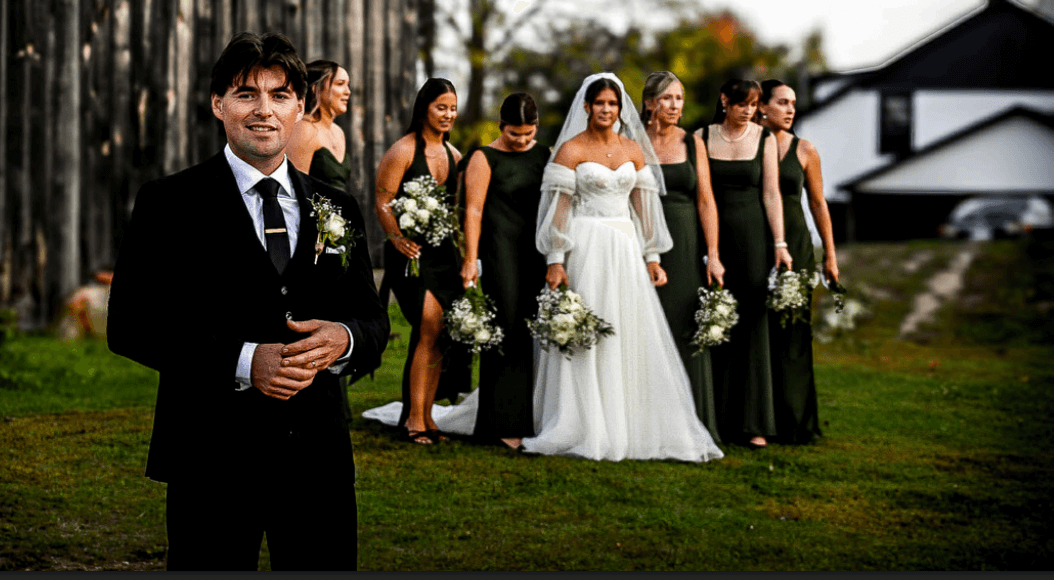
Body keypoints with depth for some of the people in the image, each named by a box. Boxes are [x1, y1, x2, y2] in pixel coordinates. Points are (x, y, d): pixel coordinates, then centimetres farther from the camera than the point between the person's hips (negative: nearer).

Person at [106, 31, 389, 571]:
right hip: (211, 462, -4)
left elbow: (374, 320, 13)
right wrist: (241, 362, -19)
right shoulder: (169, 203, -1)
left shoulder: (337, 208, 12)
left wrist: (345, 339, -12)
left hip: (319, 459, 4)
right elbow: (129, 324, -8)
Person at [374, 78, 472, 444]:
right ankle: (414, 417, -7)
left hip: (445, 253, 7)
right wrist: (398, 238, -25)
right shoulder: (403, 151, -6)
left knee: (438, 334, 6)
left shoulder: (453, 154, 14)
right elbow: (383, 203, -9)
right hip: (411, 253, -7)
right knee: (430, 327, -16)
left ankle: (423, 415, 16)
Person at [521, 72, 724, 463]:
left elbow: (644, 206, 13)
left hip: (626, 250, 5)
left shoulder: (634, 150, 11)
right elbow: (559, 207, -5)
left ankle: (634, 429, 10)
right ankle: (584, 431, 4)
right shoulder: (571, 149, -2)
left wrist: (652, 257, 9)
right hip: (585, 249, -4)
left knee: (634, 338, 3)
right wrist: (555, 261, -11)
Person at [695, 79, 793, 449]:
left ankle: (754, 423, 0)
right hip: (713, 234, 0)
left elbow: (771, 193, 2)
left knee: (753, 323, -3)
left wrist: (780, 244, -5)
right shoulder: (702, 137, 4)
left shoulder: (764, 139, 4)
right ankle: (717, 418, 9)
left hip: (753, 234, 0)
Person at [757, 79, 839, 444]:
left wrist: (830, 255, 8)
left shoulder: (804, 151, 6)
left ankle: (794, 421, 6)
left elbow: (818, 204, 10)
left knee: (792, 331, 0)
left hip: (795, 244, 1)